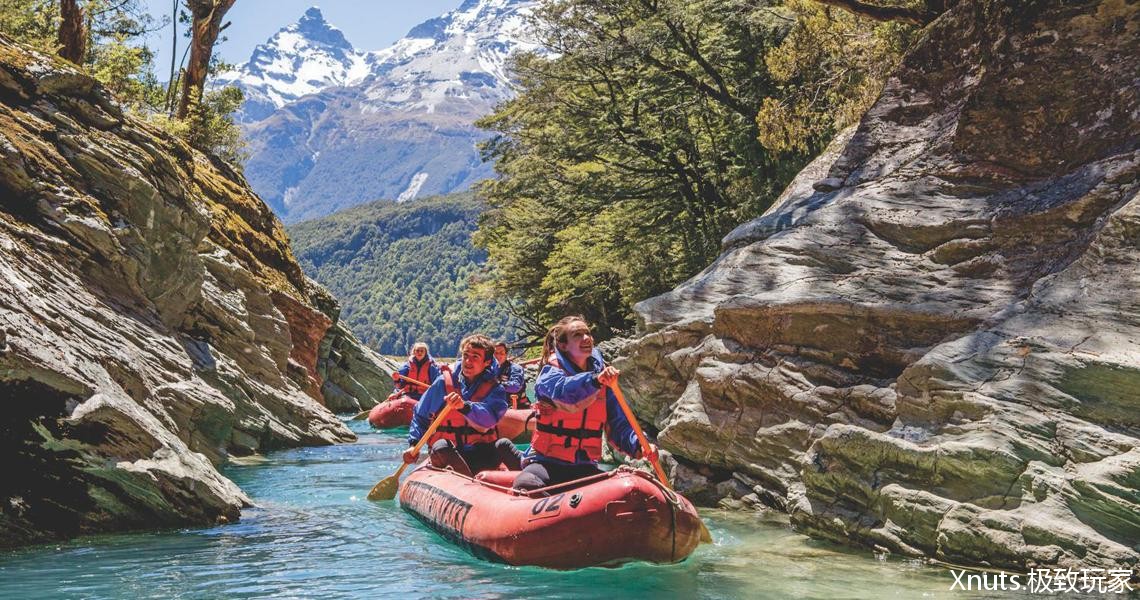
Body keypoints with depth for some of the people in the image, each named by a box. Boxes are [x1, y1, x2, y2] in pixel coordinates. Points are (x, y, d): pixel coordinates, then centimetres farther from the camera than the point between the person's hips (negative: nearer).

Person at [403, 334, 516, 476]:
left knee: (503, 444, -28)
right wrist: (413, 445, -4)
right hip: (447, 455, 0)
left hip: (481, 456, 0)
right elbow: (420, 416, 13)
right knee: (441, 447, -33)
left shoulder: (494, 389, 3)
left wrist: (465, 406, -38)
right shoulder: (444, 382, 5)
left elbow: (489, 419, -19)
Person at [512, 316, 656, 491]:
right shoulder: (550, 373, -5)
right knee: (525, 485, -34)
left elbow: (619, 425, 3)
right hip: (546, 462, -3)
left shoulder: (604, 377, 8)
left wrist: (638, 445, -18)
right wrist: (595, 380, -49)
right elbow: (562, 390, -31)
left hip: (584, 467, 4)